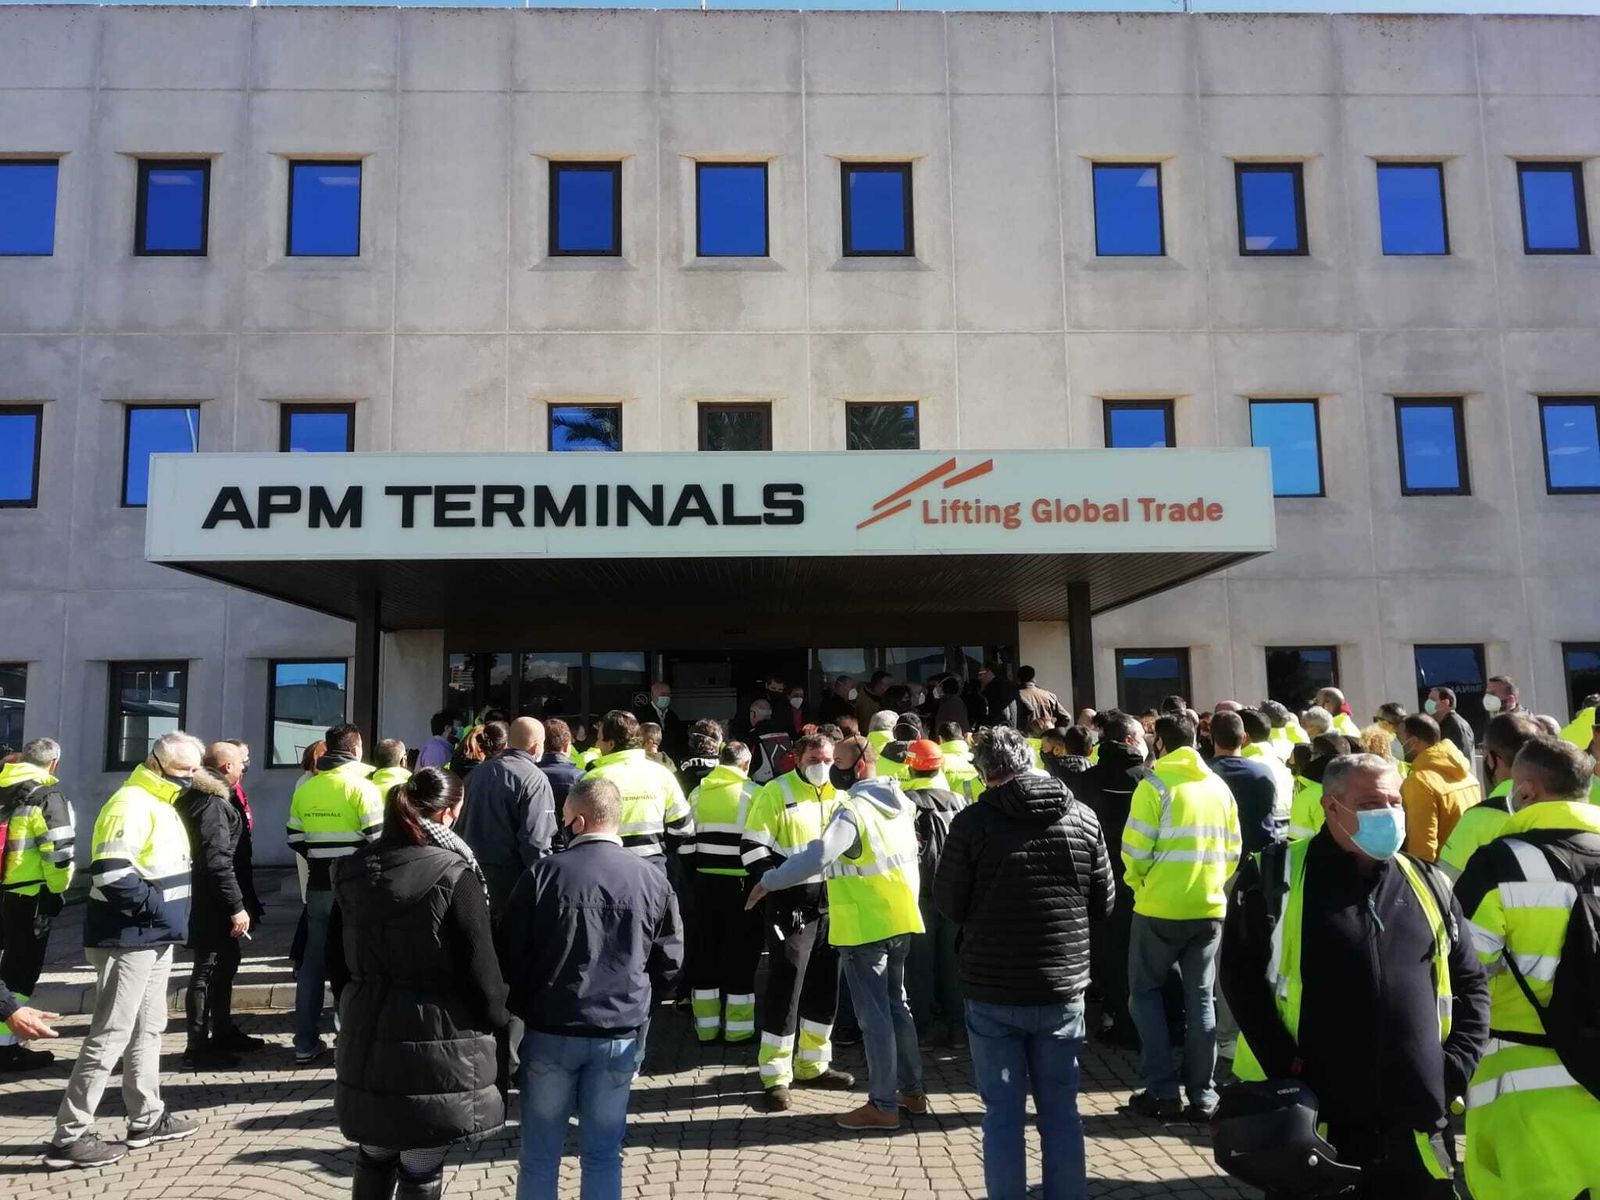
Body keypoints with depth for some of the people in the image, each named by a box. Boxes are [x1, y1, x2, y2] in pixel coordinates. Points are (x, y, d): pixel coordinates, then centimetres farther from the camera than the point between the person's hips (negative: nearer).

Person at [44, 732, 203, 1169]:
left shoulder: (160, 803, 15)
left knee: (147, 1029, 17)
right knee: (110, 1036, -5)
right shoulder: (131, 804, -17)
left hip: (155, 936, 10)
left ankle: (147, 1118, 28)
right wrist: (156, 906, -21)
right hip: (127, 938, -10)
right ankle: (69, 1135, 3)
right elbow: (110, 871, -28)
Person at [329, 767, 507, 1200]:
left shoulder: (353, 871, 3)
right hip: (436, 1046, -6)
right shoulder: (454, 877, -17)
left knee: (374, 1153, 23)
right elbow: (481, 972, -15)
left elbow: (336, 960, 12)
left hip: (368, 1039, 6)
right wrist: (500, 1026, 2)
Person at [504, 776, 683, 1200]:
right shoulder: (652, 879, -3)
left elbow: (513, 955, -3)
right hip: (621, 1034, 2)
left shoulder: (544, 873, -9)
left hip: (551, 1030, -1)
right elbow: (670, 964, 3)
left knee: (539, 1155, 13)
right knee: (604, 1154, 13)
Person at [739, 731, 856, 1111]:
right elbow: (752, 846, -9)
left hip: (831, 905, 6)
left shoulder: (840, 793, 10)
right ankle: (776, 1077, 5)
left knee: (825, 987, 13)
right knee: (785, 989, -5)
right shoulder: (776, 793, -7)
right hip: (792, 906, -6)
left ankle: (812, 1065, 28)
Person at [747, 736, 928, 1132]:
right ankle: (912, 1090, 28)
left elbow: (816, 857, -30)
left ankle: (883, 1106, 7)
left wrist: (768, 882, -22)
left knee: (874, 1015, 0)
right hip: (901, 921, 8)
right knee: (896, 1005, 19)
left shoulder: (853, 809, -20)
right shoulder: (899, 800, 6)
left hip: (865, 927, -8)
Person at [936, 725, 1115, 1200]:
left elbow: (948, 903, -3)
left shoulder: (973, 821, -12)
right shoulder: (1082, 816, -2)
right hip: (1063, 986, 3)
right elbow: (1104, 902, 6)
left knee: (1003, 1114, 9)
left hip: (992, 989, -2)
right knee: (1061, 1111, 16)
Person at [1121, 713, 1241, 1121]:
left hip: (1160, 907, -4)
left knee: (1145, 991, 10)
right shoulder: (1219, 786, 7)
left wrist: (1137, 881, 5)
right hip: (1209, 908, 5)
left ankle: (1162, 1090, 7)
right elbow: (1233, 851, 8)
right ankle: (1202, 1095, 14)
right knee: (1200, 998, 12)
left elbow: (1135, 848, -13)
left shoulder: (1155, 785, -9)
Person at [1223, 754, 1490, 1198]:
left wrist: (1455, 1069, 4)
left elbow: (1471, 983, 16)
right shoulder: (1275, 877, -4)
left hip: (1417, 1127, 4)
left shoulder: (1426, 884, 10)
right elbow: (1241, 975, -5)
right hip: (1311, 1122, -3)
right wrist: (1285, 1072, -11)